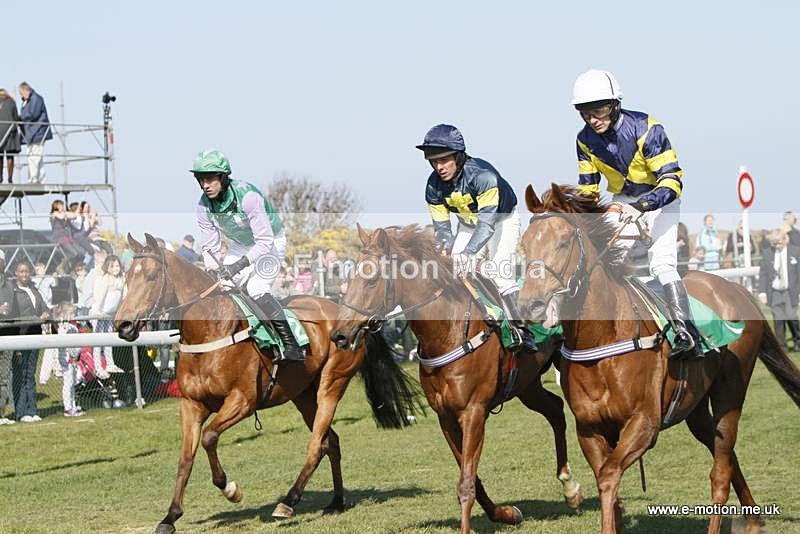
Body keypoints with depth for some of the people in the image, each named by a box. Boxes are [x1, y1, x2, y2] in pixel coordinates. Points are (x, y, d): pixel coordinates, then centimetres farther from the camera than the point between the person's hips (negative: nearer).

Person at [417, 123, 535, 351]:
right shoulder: (434, 186, -19)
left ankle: (521, 329, -7)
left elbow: (487, 222, -42)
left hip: (501, 220, -5)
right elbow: (441, 227, -12)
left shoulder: (483, 175, -37)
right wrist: (444, 248, -34)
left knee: (501, 277, -20)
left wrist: (468, 252, -55)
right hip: (468, 225, 5)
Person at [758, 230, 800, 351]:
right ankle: (781, 345, 9)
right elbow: (763, 274, 3)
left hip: (790, 292, -1)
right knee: (778, 320, -1)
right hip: (774, 292, 1)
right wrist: (762, 292, -4)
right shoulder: (768, 253, 3)